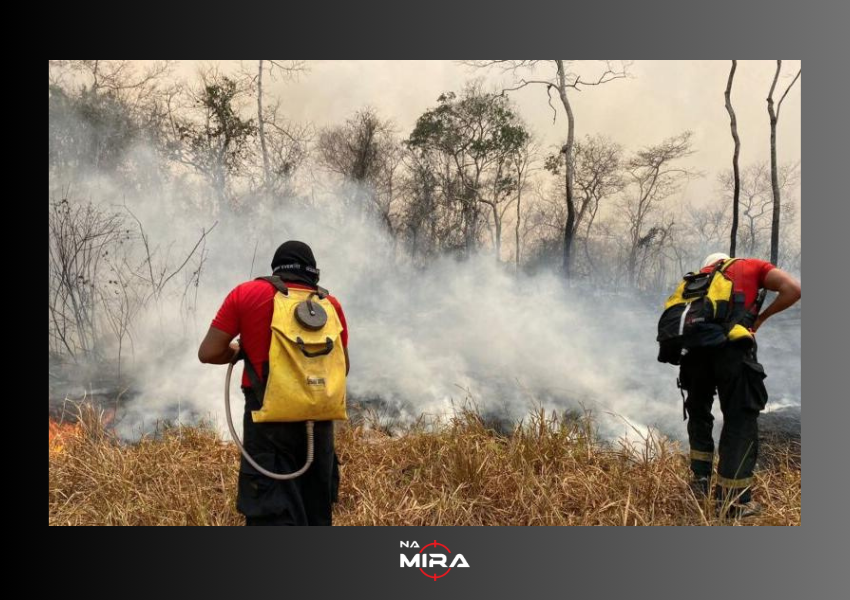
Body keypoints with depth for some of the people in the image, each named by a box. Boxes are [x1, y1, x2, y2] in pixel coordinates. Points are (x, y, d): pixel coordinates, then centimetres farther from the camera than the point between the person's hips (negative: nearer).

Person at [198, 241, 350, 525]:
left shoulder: (246, 294, 0)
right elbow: (343, 367, 15)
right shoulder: (330, 304, 8)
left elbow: (208, 353, -3)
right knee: (317, 513, 20)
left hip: (270, 419, -3)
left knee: (275, 515, -2)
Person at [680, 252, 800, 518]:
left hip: (694, 345, 4)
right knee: (741, 419, 3)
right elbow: (793, 289, 9)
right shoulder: (752, 266, 24)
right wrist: (761, 317, 20)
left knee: (698, 412, 24)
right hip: (731, 346, -4)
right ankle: (734, 500, 2)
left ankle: (701, 480, 25)